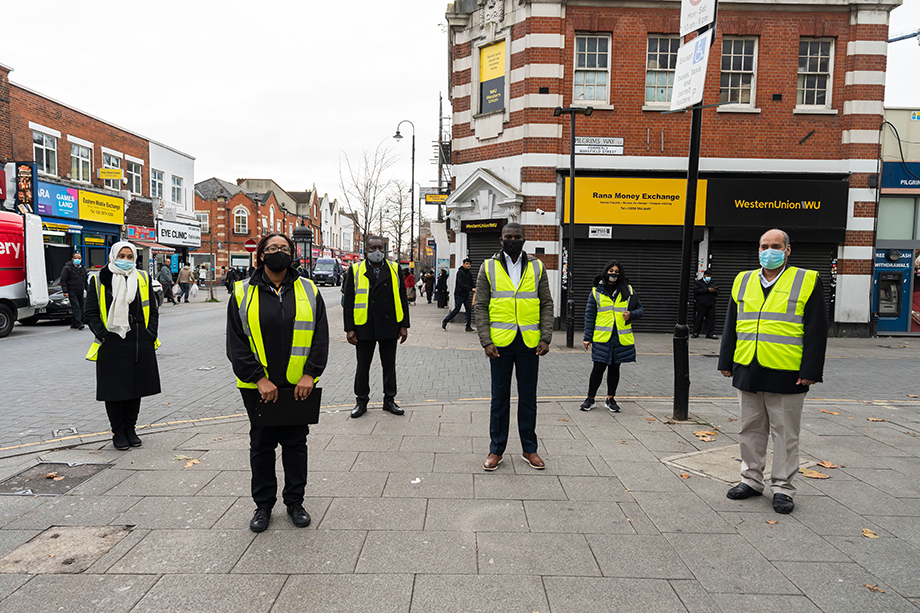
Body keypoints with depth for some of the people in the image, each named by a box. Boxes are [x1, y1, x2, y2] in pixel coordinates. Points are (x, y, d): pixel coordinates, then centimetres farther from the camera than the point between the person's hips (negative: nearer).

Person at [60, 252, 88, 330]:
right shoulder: (67, 268, -3)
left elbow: (86, 281, 25)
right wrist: (65, 291, -13)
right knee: (76, 307, -15)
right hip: (72, 292, -6)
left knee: (80, 307, 7)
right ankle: (79, 323, -22)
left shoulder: (83, 268, 16)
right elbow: (63, 280, -6)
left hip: (80, 292, 6)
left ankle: (73, 324, 16)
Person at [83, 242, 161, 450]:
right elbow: (91, 314, 3)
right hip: (112, 345, -2)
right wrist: (102, 335, -8)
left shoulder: (142, 278, 9)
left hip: (140, 344, 3)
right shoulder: (99, 281, 2)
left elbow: (153, 310, 12)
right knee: (114, 389, 4)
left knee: (136, 387, 10)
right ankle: (118, 432, 18)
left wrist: (151, 334, 2)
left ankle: (131, 429, 24)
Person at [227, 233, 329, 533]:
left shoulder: (309, 291, 2)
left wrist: (310, 374, -10)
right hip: (258, 386, 0)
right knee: (261, 445, 13)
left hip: (298, 385, 1)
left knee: (295, 443, 11)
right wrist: (258, 378, -13)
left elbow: (320, 337, 0)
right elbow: (236, 342, -4)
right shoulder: (243, 293, -1)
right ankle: (263, 504, 30)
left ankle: (295, 501, 29)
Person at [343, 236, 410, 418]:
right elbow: (348, 301, 1)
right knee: (363, 366, 10)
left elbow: (402, 298, 6)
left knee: (389, 365, 10)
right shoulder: (355, 270, 2)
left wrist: (404, 325, 1)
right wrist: (349, 328, -5)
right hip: (364, 328, -1)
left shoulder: (395, 269, 6)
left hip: (389, 326, 1)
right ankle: (361, 401, 24)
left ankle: (389, 400, 24)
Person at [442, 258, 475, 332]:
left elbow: (471, 284, 16)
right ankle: (444, 321, 15)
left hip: (466, 295, 6)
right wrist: (471, 289, -33)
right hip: (459, 294, -6)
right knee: (456, 310, -4)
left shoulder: (470, 274, 11)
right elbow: (461, 283, -24)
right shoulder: (460, 272, -11)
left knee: (469, 309, -1)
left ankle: (468, 327, 6)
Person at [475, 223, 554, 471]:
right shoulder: (488, 267, 3)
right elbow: (481, 307, 0)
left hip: (529, 342, 1)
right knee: (499, 398, 8)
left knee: (528, 397, 10)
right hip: (500, 342, -1)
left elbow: (546, 304, 6)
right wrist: (486, 341, -9)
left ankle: (529, 449, 24)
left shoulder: (537, 267, 6)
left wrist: (546, 338, -5)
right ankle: (496, 450, 21)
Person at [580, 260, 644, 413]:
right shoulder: (596, 291, 4)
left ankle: (611, 399, 22)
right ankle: (590, 399, 13)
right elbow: (589, 315, 5)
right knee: (599, 368, -3)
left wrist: (631, 315, -10)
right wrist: (587, 337, 1)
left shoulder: (628, 290, 8)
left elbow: (640, 310, 13)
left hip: (622, 337, 2)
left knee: (614, 367, 10)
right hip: (602, 337, -2)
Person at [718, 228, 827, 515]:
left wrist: (810, 370, -9)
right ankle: (752, 480, 27)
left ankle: (783, 488, 20)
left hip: (786, 375, -4)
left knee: (785, 433, 7)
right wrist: (726, 362, 10)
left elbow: (816, 330, -4)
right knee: (750, 429, 13)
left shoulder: (807, 281, -1)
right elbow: (731, 326, 13)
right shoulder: (743, 281, 10)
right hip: (747, 372, 4)